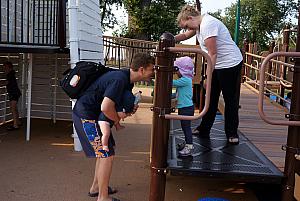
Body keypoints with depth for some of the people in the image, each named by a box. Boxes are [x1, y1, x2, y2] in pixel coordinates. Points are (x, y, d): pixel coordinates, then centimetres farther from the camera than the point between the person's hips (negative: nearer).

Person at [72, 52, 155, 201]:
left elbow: (118, 102, 18)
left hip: (93, 115, 10)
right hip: (86, 116, -10)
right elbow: (106, 107, -34)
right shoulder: (119, 79, -26)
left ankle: (96, 187, 34)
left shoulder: (127, 80, 5)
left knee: (105, 152, 20)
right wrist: (118, 120, -15)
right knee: (107, 155, -6)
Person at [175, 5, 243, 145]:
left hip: (230, 64, -10)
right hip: (217, 65, 10)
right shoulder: (199, 24, 6)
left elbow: (212, 54, -25)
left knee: (231, 100, 2)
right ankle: (204, 129, 22)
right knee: (211, 98, 13)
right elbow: (185, 35, 24)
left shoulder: (208, 25, -23)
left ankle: (232, 133, 14)